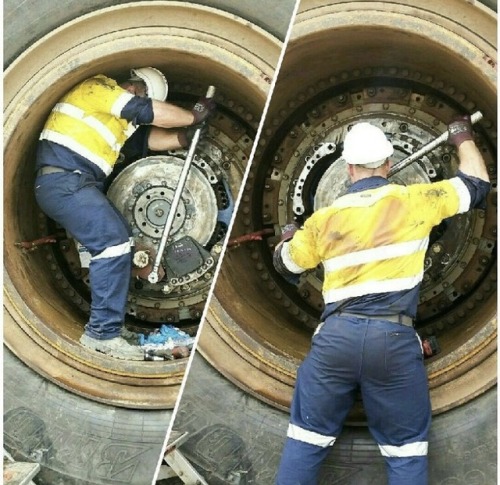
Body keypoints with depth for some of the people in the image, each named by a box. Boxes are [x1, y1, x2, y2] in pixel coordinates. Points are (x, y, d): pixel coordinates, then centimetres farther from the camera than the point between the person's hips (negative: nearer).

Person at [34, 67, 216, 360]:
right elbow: (155, 113, -12)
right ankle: (103, 333, -16)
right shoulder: (99, 88, -7)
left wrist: (185, 135, 5)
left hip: (75, 184, 11)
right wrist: (195, 116, 0)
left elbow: (149, 138, 19)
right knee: (114, 243, -17)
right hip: (64, 181, -11)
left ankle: (110, 322, 17)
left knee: (118, 240, 14)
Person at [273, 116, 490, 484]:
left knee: (307, 439, 13)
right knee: (406, 450, 7)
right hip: (394, 337, -2)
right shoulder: (414, 200, 5)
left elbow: (286, 265, 27)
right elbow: (477, 185, 19)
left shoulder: (325, 218, 11)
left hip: (336, 335, 2)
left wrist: (287, 239, 51)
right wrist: (463, 139, 38)